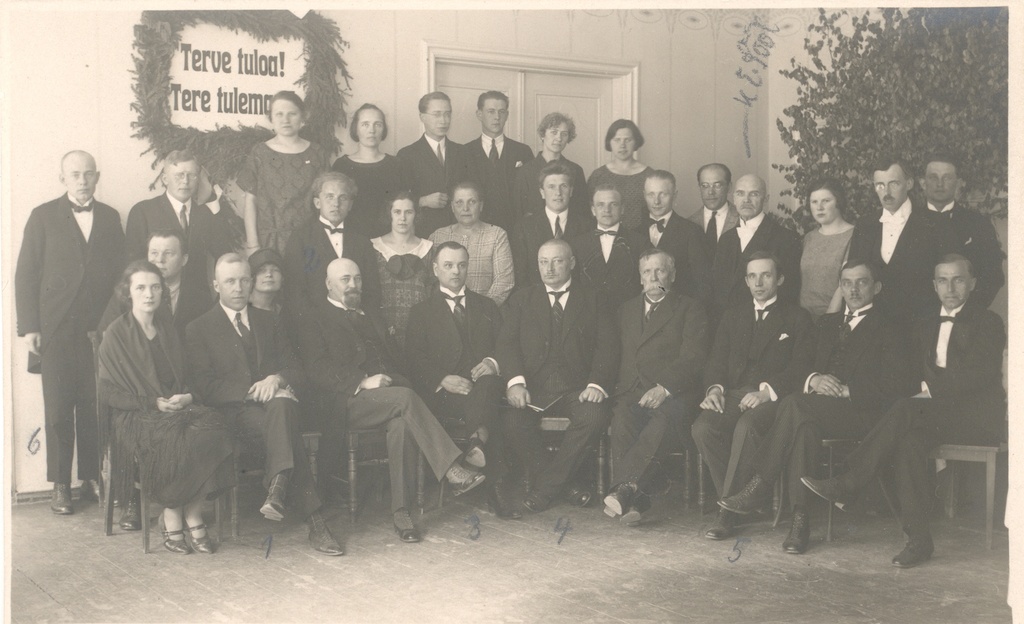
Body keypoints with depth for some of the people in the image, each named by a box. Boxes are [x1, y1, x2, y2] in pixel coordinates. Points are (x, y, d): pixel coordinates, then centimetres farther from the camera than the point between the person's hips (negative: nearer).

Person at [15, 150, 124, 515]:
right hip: (57, 330, -2)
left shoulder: (110, 218, 12)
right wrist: (29, 328, -5)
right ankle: (60, 486, 7)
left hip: (100, 328, 2)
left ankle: (92, 478, 13)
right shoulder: (44, 217, 5)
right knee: (58, 409, 0)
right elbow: (26, 275, 3)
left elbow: (120, 272, 12)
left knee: (95, 407, 2)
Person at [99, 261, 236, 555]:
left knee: (214, 431, -27)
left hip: (178, 406, 4)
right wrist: (154, 402, -13)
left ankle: (193, 516, -19)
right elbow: (108, 391, -3)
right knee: (175, 440, -35)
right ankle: (172, 520, -19)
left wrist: (186, 397, -4)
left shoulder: (167, 328, 16)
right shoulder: (116, 333, 1)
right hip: (136, 416, -4)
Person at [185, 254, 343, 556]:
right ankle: (314, 521, -39)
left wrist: (276, 379, -9)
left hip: (276, 397, 3)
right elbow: (204, 386, -1)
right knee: (286, 430, -35)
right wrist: (250, 391, -14)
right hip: (235, 410, -3)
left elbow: (294, 368, 16)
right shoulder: (198, 330, 11)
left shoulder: (269, 321, 24)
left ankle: (278, 489, -48)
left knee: (282, 407, -38)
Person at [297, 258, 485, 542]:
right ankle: (452, 469, -36)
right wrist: (362, 382, -18)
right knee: (405, 397, -32)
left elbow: (393, 357, 25)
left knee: (401, 423, -31)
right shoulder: (317, 322, 11)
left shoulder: (371, 317, 30)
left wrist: (393, 377, 0)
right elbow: (318, 370, -4)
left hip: (387, 395, 5)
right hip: (348, 402, -4)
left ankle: (401, 512, -30)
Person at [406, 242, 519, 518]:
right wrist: (443, 380, -16)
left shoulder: (487, 307, 26)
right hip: (444, 392, -2)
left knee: (487, 385, -39)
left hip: (484, 382, 2)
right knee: (489, 412, -35)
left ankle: (477, 441, -52)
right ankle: (496, 488, -41)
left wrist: (493, 364, -9)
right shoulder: (421, 312, 16)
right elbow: (416, 360, 4)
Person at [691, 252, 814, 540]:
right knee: (703, 428, -29)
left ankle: (728, 510, -29)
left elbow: (801, 367, -1)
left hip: (773, 399, -4)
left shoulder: (797, 318, 12)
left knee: (746, 427, -37)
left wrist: (766, 392, -18)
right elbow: (717, 361, 17)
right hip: (733, 395, 4)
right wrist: (714, 387, -6)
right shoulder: (733, 315, 25)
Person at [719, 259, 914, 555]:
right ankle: (799, 517, -35)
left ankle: (759, 486, -28)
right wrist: (813, 380, -5)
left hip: (862, 414, -4)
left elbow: (896, 387, -4)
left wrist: (846, 391, -13)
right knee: (805, 426, -34)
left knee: (796, 404, -32)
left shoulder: (888, 330, 10)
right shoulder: (827, 323, 28)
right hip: (818, 408, 4)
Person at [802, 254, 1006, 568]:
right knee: (910, 442, -30)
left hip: (977, 416, -5)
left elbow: (980, 376, -10)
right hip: (935, 414, 5)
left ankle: (847, 484, -32)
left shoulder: (988, 322, 3)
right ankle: (919, 539, -32)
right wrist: (921, 389, -6)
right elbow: (918, 376, 17)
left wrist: (930, 388, -13)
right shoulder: (926, 326, 22)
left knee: (908, 410, -32)